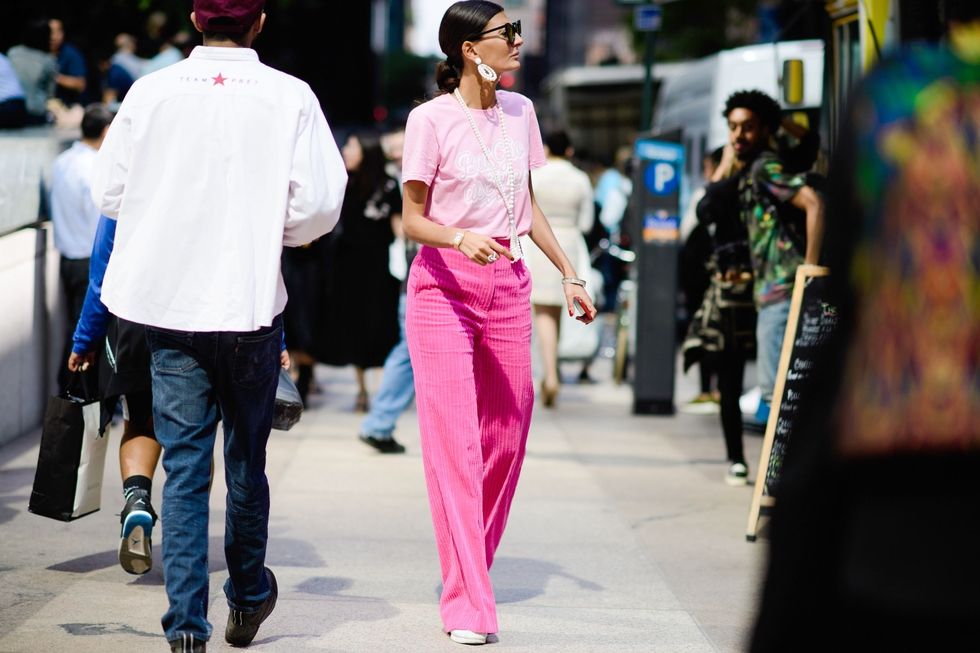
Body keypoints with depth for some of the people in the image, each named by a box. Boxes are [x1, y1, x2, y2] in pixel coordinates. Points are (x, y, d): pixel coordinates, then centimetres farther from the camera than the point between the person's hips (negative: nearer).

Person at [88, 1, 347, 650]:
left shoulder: (151, 92, -3)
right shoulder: (289, 96, -7)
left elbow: (110, 193, 2)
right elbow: (320, 203, -10)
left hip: (169, 303, 1)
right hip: (251, 300, -1)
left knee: (184, 464, 4)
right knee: (247, 457, 16)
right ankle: (248, 597, 32)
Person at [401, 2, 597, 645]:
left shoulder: (520, 111, 8)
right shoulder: (431, 120, -9)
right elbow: (413, 218, -7)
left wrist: (569, 272, 15)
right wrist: (461, 238, -26)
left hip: (508, 284, 6)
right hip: (443, 285, -6)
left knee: (506, 436, 6)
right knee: (453, 441, -8)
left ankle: (473, 565, 24)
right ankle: (467, 604, -9)